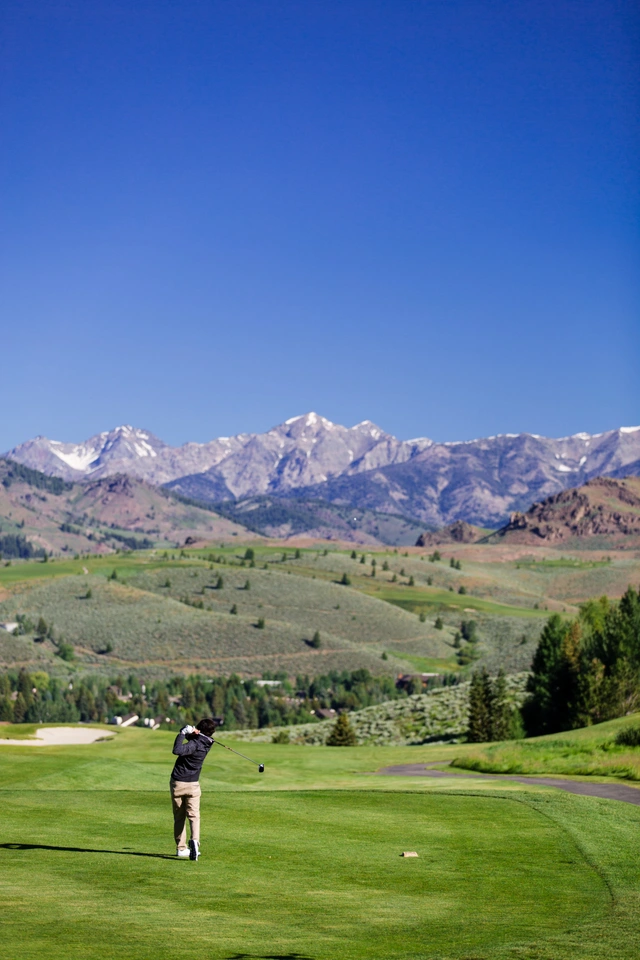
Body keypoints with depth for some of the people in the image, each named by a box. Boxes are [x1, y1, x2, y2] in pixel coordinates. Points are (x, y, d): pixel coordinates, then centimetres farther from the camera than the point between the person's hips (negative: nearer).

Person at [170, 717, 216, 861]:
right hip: (193, 784, 3)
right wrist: (188, 731, -11)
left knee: (179, 817, 10)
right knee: (194, 815, -1)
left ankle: (181, 848, 13)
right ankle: (195, 840, -26)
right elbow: (188, 734, 11)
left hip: (177, 783, -3)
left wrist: (183, 732, -27)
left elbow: (177, 750, -35)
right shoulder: (207, 742, 1)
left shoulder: (195, 744, -18)